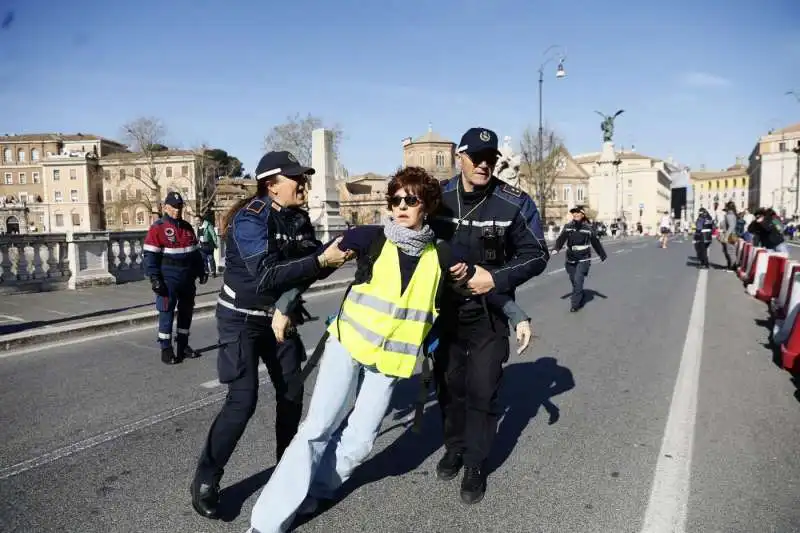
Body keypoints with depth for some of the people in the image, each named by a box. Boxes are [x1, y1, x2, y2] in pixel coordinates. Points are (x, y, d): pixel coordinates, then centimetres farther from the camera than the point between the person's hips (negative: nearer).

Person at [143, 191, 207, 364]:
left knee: (186, 312, 13)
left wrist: (201, 271, 16)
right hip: (168, 280, -7)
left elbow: (195, 252, 20)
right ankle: (166, 349, 7)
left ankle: (183, 345, 26)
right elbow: (150, 255, -12)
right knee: (167, 314, -2)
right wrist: (154, 278, -19)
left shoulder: (187, 227, 13)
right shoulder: (157, 228, -8)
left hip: (188, 280, 7)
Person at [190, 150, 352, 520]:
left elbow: (304, 266, -4)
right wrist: (322, 260, -33)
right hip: (240, 319, -7)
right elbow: (266, 275, -31)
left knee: (292, 390, 10)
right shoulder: (250, 218, -21)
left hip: (276, 316, 7)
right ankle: (205, 482, 6)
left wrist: (285, 306, -22)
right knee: (243, 400, -13)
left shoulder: (297, 218, 2)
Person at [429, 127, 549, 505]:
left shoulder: (515, 203, -13)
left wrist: (495, 279, -20)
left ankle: (476, 466, 19)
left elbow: (536, 254, -8)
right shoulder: (438, 197, -6)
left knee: (482, 390, 0)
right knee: (448, 383, 15)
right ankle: (455, 447, 37)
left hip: (489, 312, -2)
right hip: (444, 309, 3)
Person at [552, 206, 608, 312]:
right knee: (574, 281, 11)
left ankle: (575, 304, -6)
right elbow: (561, 239, -7)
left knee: (578, 280, -14)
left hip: (583, 259, -4)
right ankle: (580, 301, 31)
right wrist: (556, 249, -25)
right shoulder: (568, 226, 1)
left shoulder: (588, 228, -4)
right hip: (570, 260, 4)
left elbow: (596, 243, 4)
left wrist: (603, 256, 11)